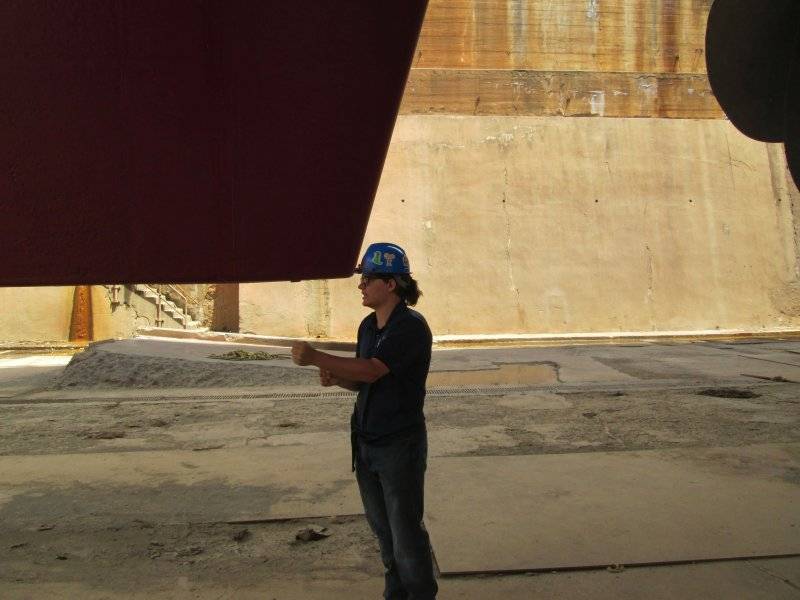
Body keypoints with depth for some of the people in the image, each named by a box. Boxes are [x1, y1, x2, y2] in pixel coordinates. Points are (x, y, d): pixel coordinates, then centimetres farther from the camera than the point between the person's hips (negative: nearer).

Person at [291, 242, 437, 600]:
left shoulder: (411, 327, -18)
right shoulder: (368, 325, 8)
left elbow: (372, 370, -28)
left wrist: (316, 357, -28)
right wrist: (335, 377, -7)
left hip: (400, 445, -8)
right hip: (366, 442, 8)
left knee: (406, 532, 3)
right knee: (382, 528, 19)